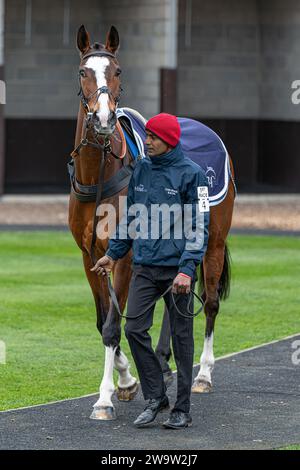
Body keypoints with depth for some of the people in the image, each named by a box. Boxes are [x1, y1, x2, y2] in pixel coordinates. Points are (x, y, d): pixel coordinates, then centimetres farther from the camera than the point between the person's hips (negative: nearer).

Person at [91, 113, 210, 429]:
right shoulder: (141, 169, 9)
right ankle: (155, 398, 7)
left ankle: (182, 409, 10)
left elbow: (199, 226, -10)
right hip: (144, 268, 5)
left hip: (177, 269, -5)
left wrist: (187, 269, -19)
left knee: (181, 337, 3)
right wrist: (113, 253, 16)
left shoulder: (191, 174, -8)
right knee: (134, 329, -4)